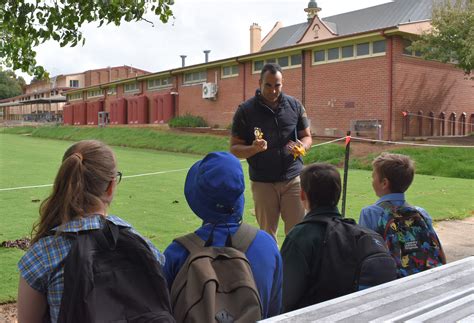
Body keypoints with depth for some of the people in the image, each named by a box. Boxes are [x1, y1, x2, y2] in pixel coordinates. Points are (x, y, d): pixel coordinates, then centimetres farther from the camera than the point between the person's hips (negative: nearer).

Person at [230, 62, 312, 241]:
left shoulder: (294, 105, 5)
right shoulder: (245, 110, -2)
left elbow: (307, 137, 12)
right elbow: (234, 149, -1)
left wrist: (301, 147, -12)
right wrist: (253, 148, -23)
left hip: (293, 179, 1)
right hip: (263, 183, -1)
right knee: (267, 234, 7)